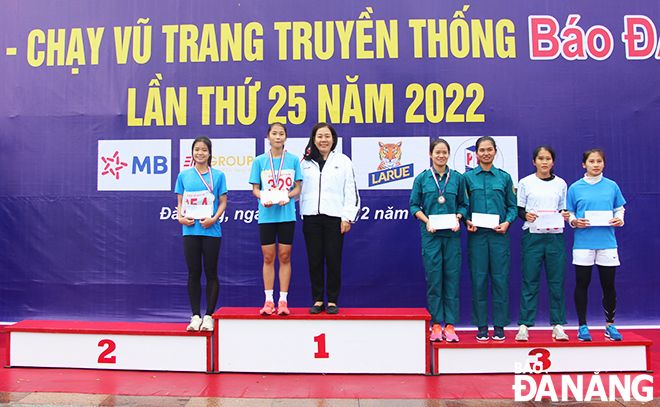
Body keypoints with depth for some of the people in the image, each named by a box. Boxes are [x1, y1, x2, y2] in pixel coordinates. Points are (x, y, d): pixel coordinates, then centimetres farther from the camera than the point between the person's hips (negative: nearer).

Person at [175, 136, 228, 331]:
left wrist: (214, 218, -13)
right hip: (190, 230, 2)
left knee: (211, 273, 3)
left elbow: (223, 202, 3)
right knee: (193, 273, 5)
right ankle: (195, 316, 14)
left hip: (211, 230, -1)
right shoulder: (183, 176, 10)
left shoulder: (218, 175, 5)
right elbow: (180, 202, 12)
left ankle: (209, 316, 12)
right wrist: (180, 217, -7)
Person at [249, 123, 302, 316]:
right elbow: (255, 188, 6)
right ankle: (268, 300, 12)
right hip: (266, 215, 0)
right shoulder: (259, 161, 6)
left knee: (284, 257, 3)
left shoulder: (293, 160, 6)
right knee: (268, 257, 3)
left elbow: (297, 187, 6)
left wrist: (287, 196, -15)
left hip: (287, 214, 0)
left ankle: (283, 300, 10)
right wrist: (263, 198, -15)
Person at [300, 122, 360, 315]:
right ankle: (318, 301, 15)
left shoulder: (343, 161, 8)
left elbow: (351, 191, 4)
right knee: (314, 260, 4)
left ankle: (332, 301, 11)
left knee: (333, 260, -1)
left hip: (334, 218, -2)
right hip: (311, 217, 2)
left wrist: (347, 217, -4)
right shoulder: (305, 162, 13)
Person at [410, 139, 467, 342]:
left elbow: (463, 204, 11)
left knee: (452, 277, 1)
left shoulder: (457, 178, 7)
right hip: (431, 234, -1)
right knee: (434, 278, 0)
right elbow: (414, 205, 6)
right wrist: (426, 220, -9)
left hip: (452, 234, 1)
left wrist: (458, 218, -7)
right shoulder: (422, 178, 5)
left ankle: (450, 325, 10)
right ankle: (436, 325, 10)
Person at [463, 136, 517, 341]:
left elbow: (513, 206, 11)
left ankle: (499, 325, 13)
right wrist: (467, 221, -7)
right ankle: (481, 326, 12)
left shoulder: (504, 177, 9)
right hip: (477, 234, 0)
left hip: (499, 234, 1)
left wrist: (507, 222, -6)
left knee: (500, 278, 2)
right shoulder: (468, 177, 7)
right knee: (479, 279, 2)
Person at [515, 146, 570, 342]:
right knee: (530, 281, -3)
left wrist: (565, 215, -6)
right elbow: (518, 209, 5)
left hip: (556, 236, 2)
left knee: (557, 281, 2)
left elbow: (562, 210, 15)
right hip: (532, 236, -2)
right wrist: (526, 215, -15)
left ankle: (558, 325, 11)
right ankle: (524, 325, 3)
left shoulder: (560, 183, 12)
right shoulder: (525, 183, 5)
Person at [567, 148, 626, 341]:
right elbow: (568, 213, 8)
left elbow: (619, 209, 15)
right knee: (582, 284, 3)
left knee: (608, 284, 6)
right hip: (583, 243, -1)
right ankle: (582, 326, 13)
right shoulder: (575, 188, 4)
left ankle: (610, 325, 22)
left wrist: (619, 219, -5)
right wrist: (574, 222, -11)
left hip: (607, 242, 1)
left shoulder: (612, 186, 8)